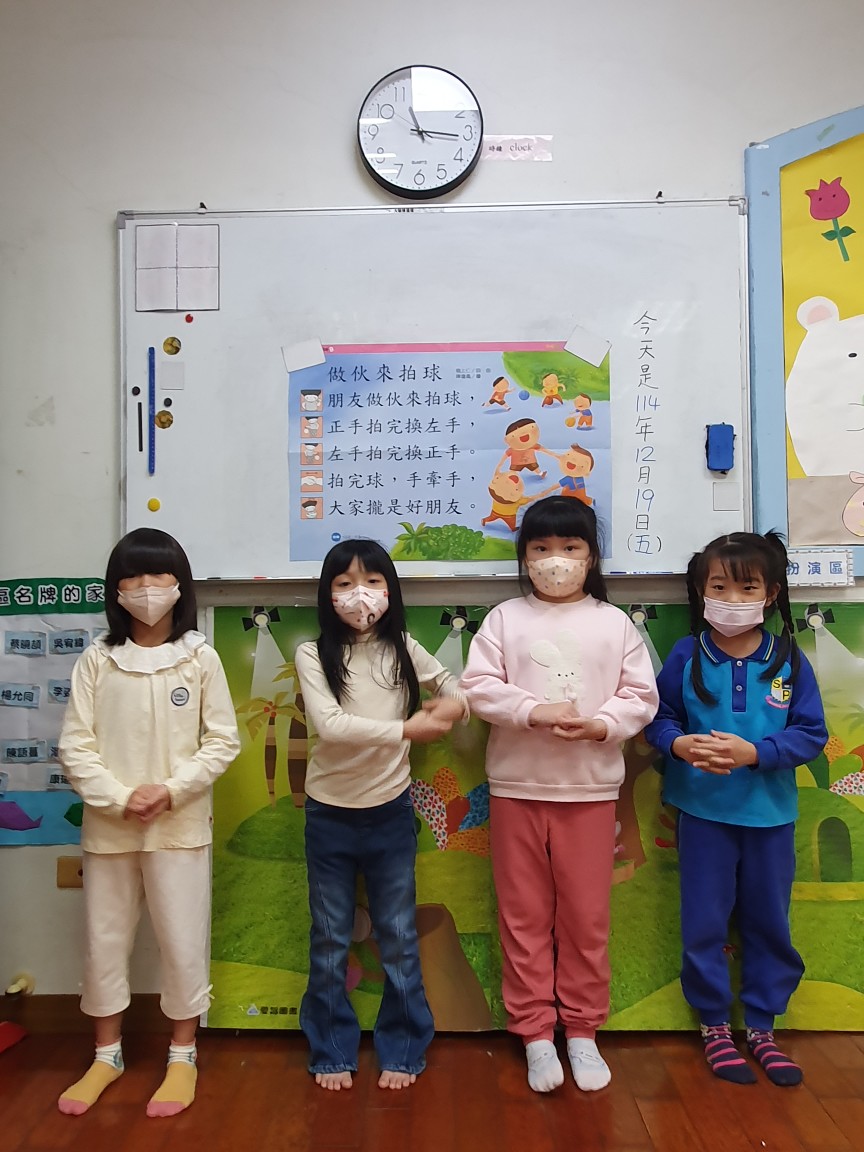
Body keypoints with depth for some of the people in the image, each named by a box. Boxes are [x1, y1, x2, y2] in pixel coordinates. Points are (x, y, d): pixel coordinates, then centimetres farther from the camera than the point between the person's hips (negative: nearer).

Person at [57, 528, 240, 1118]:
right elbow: (75, 745, -3)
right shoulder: (96, 660, -3)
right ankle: (107, 1055, 38)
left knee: (183, 942, 8)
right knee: (104, 941, 15)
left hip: (181, 825, -1)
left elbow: (223, 741, -5)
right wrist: (119, 799, -15)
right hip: (108, 826, 2)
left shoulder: (200, 658, -6)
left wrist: (170, 790, -16)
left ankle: (183, 1055, 30)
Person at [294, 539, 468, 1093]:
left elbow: (449, 680, 12)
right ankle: (332, 1052, 33)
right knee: (330, 942, 14)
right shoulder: (313, 655, -11)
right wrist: (405, 729, -31)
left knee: (399, 938, 12)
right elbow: (329, 725, -24)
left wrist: (457, 701, -11)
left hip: (391, 812, 1)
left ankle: (403, 1049, 31)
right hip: (330, 814, -1)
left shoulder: (403, 649, -3)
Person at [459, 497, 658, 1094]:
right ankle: (535, 1032, 27)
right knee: (524, 915, 10)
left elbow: (641, 694, 1)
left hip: (590, 787, 0)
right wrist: (534, 712, -19)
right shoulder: (505, 619, 0)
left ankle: (582, 1030, 30)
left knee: (587, 916, 10)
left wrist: (602, 725, -16)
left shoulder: (614, 622, 3)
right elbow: (478, 686, -6)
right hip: (517, 785, 0)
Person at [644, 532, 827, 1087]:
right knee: (704, 922, 10)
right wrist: (680, 744, -23)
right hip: (704, 811, -1)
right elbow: (659, 718, -2)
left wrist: (754, 753, -21)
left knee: (769, 922, 15)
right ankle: (715, 1026, 31)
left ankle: (762, 1027, 36)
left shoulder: (789, 660, -6)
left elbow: (812, 734, -8)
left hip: (771, 813, 1)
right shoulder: (687, 656, -7)